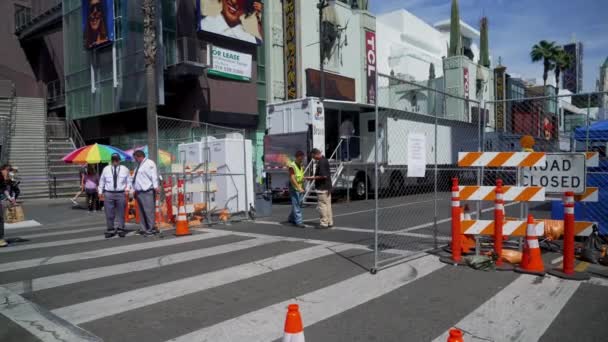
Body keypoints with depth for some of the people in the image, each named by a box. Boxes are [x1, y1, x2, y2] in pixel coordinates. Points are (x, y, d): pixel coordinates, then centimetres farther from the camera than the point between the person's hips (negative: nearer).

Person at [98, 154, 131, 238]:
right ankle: (110, 230, 12)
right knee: (109, 214, 2)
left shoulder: (125, 169, 6)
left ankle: (120, 229, 13)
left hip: (121, 194, 0)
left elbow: (128, 180, 9)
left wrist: (127, 188, -7)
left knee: (121, 213, 4)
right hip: (108, 193, 1)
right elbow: (102, 181, 13)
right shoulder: (106, 169, 8)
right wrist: (100, 191, 9)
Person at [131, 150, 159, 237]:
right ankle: (144, 229, 17)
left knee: (148, 211, -10)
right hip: (139, 192, 9)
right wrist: (134, 190, 20)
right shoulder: (139, 165, 23)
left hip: (147, 192, -9)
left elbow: (154, 175, -16)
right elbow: (134, 178, 24)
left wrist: (155, 186, -27)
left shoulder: (149, 163, -4)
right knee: (142, 211, 11)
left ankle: (151, 229, -5)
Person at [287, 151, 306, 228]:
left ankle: (291, 219, 29)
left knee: (299, 204, 14)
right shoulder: (292, 166, -14)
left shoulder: (301, 166, 12)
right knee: (296, 205, -7)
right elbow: (292, 178, -22)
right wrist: (298, 187, -30)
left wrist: (302, 187, 16)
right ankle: (298, 222, -5)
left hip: (300, 188, 8)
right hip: (294, 188, -8)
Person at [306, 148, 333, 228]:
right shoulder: (325, 160, 13)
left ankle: (324, 223, -1)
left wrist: (313, 178, -14)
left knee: (322, 205, -4)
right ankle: (330, 222, 17)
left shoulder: (321, 162, -18)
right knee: (328, 205, 12)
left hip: (322, 188, -10)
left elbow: (323, 176, -24)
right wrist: (315, 177, 18)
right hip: (327, 187, 10)